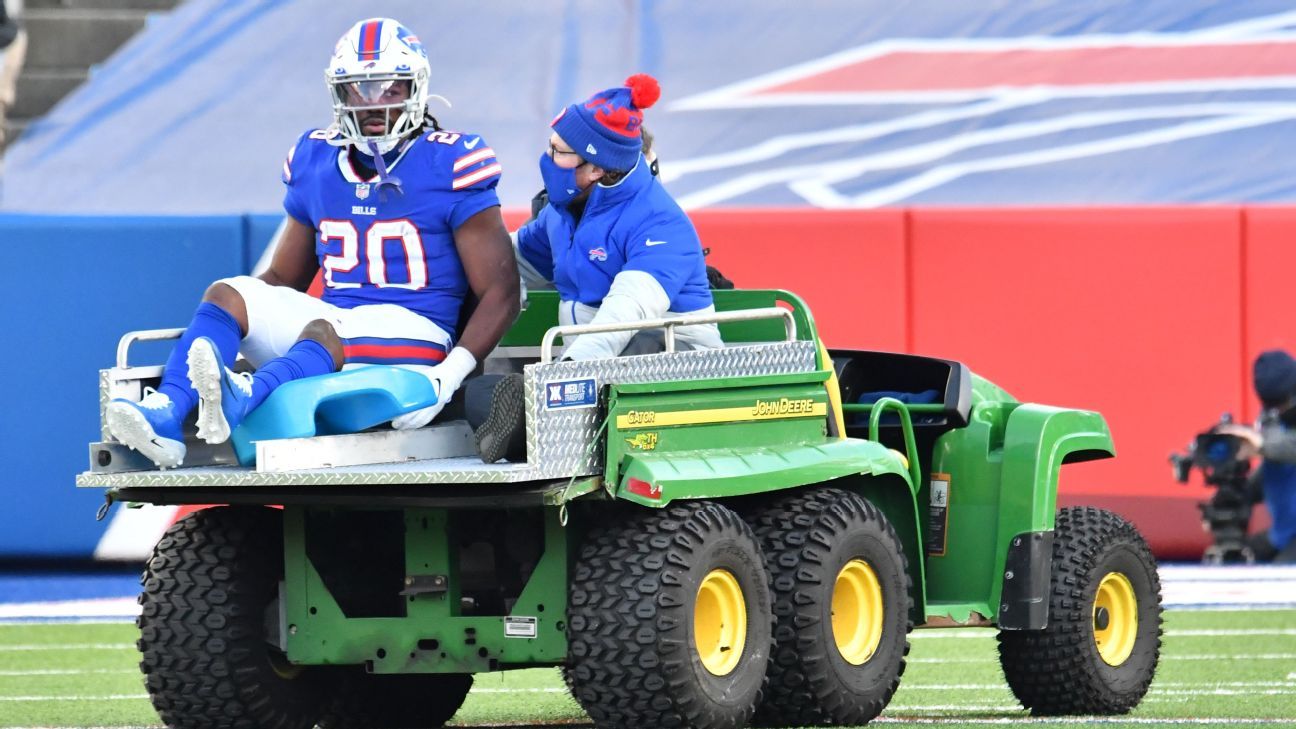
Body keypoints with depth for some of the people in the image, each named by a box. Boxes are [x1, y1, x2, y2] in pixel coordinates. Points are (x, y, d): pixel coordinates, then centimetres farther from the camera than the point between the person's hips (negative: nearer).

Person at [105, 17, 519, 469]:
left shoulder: (449, 169, -3)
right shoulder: (316, 164, 14)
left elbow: (500, 294, -7)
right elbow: (283, 279, 24)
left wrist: (449, 375, -22)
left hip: (413, 331, -6)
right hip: (336, 318, 6)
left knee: (324, 329, -37)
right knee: (229, 293, -17)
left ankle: (243, 400, -69)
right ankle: (165, 415, -42)